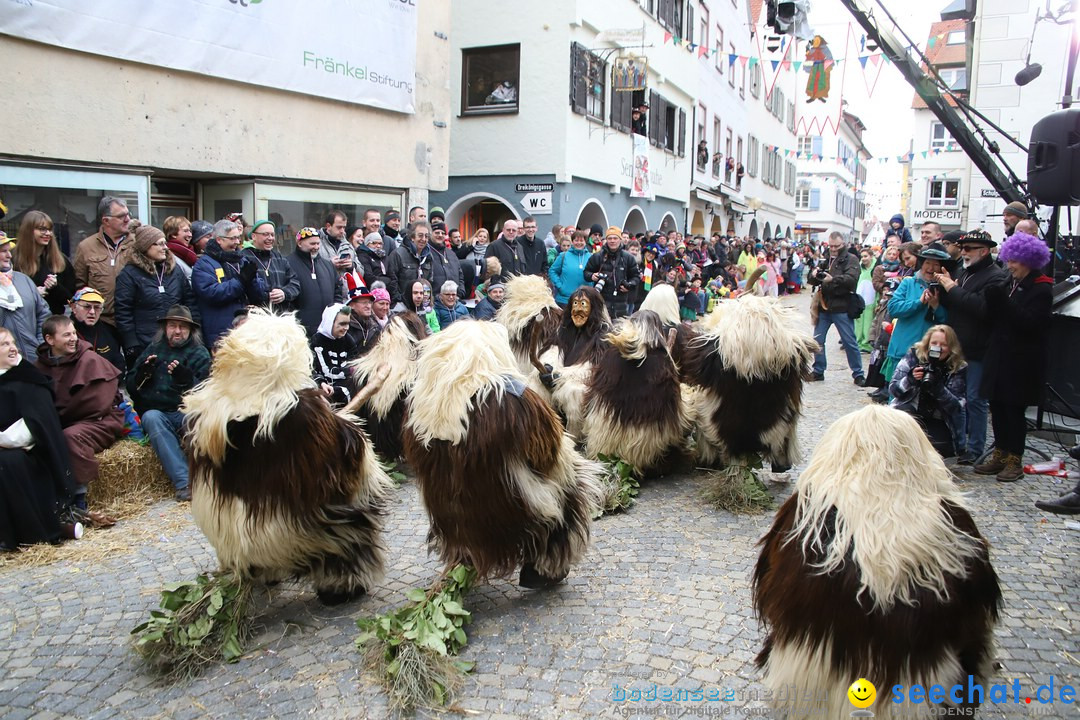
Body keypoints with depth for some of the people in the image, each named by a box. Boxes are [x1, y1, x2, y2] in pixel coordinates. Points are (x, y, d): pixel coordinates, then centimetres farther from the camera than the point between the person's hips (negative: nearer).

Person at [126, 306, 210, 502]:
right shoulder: (152, 350, 19)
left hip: (187, 411, -1)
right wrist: (143, 372, -4)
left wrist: (186, 379, -20)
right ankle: (184, 482, -41)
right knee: (152, 417, -33)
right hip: (155, 411, 2)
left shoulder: (199, 353, 12)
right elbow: (131, 388, 16)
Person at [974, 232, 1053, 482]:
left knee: (1014, 409, -1)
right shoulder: (1010, 283, 11)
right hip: (1000, 356, 6)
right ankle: (1000, 454, 19)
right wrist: (993, 299, -10)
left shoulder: (1041, 290, -9)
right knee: (997, 406, 9)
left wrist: (1003, 301, -26)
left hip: (1023, 361, -6)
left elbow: (1028, 322, -21)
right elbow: (994, 317, 9)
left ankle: (1015, 460, 9)